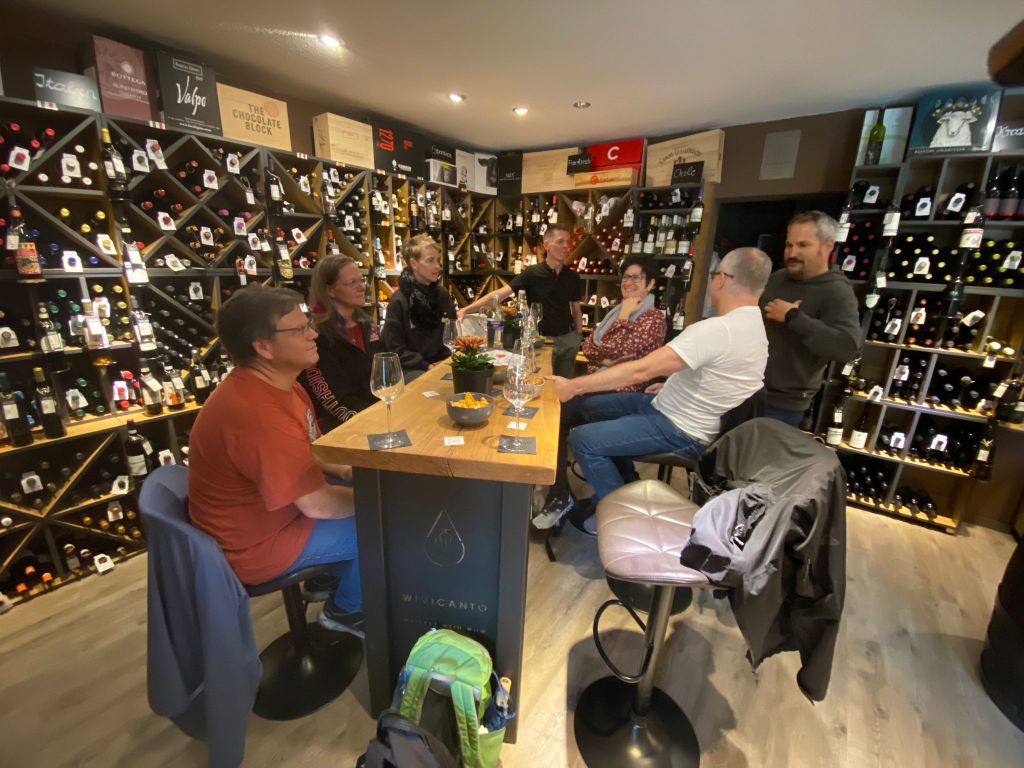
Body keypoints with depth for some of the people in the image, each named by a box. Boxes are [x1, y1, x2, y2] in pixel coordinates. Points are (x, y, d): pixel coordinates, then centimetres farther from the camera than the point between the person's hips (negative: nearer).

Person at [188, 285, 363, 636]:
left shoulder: (276, 383, -3)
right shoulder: (258, 413, -35)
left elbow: (307, 452, 9)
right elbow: (318, 505, -29)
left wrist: (347, 471, -6)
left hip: (270, 510, 9)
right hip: (257, 544, -9)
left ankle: (332, 573, 26)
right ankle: (346, 610, 16)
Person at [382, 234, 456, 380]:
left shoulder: (443, 295, 7)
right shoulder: (398, 301, -9)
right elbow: (395, 349, -10)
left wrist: (448, 359, -1)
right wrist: (426, 365, -17)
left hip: (442, 362, 5)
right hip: (411, 368, -5)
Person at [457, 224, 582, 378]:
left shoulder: (572, 276, 1)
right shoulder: (532, 273, -11)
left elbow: (576, 309, 11)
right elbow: (500, 294, -20)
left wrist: (579, 336, 3)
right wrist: (468, 309, -32)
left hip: (567, 338, 3)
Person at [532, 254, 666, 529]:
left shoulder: (653, 318, -6)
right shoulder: (617, 310, 19)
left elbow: (618, 349, -19)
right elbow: (588, 346, 10)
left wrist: (624, 317, -6)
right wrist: (607, 359, -9)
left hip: (620, 394, -7)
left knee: (556, 415, -23)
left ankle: (560, 496, -8)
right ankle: (556, 490, -5)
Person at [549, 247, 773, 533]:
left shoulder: (715, 330, -28)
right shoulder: (753, 326, 4)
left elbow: (640, 371, -31)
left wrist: (573, 386, -26)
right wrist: (672, 386, 15)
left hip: (681, 430, -10)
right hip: (680, 409, 10)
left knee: (582, 440, -16)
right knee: (594, 407, 14)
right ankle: (623, 489, 24)